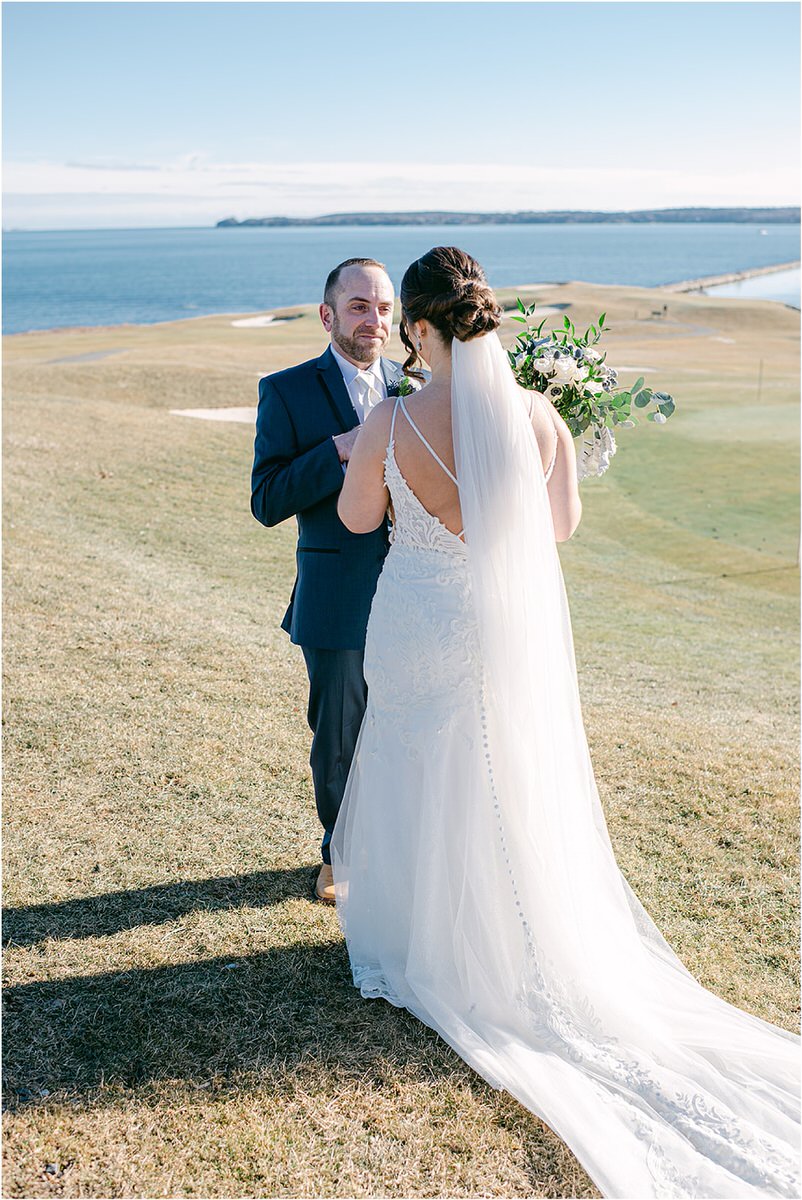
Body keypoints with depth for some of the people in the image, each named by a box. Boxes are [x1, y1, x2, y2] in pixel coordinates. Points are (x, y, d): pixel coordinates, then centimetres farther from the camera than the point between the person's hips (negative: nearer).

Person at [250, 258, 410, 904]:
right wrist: (340, 450, -23)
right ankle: (341, 854, 35)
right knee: (339, 739, 12)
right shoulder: (287, 392, -6)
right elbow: (267, 502, -13)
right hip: (338, 601, -3)